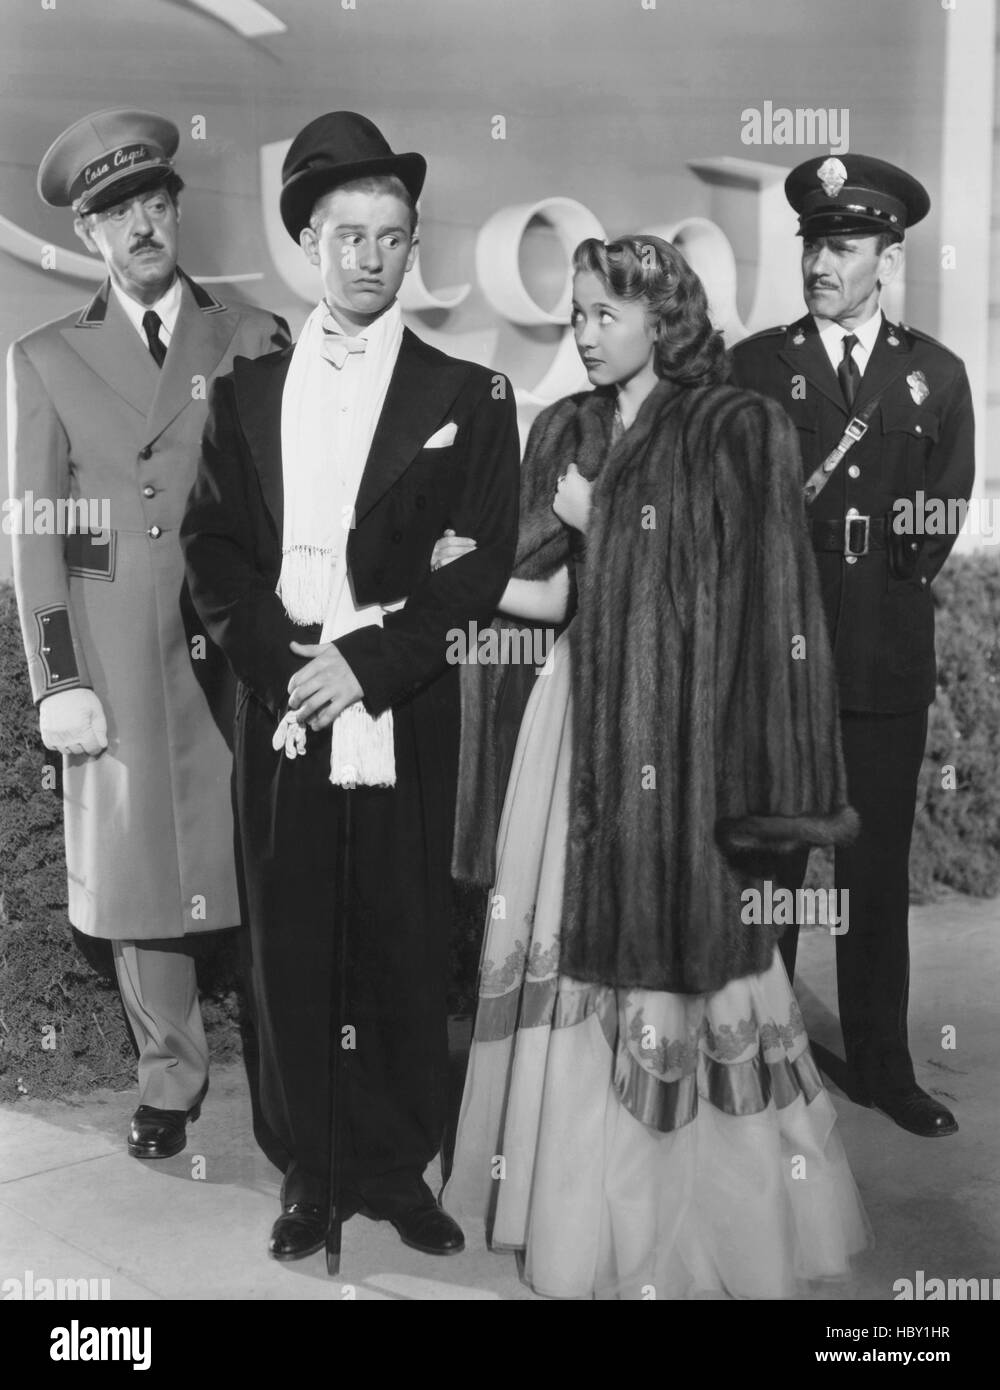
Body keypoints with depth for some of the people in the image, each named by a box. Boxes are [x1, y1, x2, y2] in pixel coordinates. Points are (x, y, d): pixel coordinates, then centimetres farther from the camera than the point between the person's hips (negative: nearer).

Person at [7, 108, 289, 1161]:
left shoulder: (255, 341, 7)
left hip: (240, 646, 0)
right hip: (114, 655, 1)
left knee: (253, 865, 3)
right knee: (136, 873, 7)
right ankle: (170, 1077, 24)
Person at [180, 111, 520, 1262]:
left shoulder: (466, 396, 5)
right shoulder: (246, 391, 13)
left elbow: (482, 563, -3)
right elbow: (209, 545, 8)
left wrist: (366, 663, -12)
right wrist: (280, 656, -8)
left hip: (404, 717, -2)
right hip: (278, 712, 2)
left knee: (404, 948, 5)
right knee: (287, 945, 6)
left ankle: (397, 1165, 22)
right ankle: (306, 1172, 21)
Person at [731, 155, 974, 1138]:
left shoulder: (937, 376, 10)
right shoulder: (754, 366, 5)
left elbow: (941, 526, 8)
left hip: (888, 659, 2)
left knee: (878, 870, 9)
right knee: (763, 866, 5)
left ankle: (882, 1067, 21)